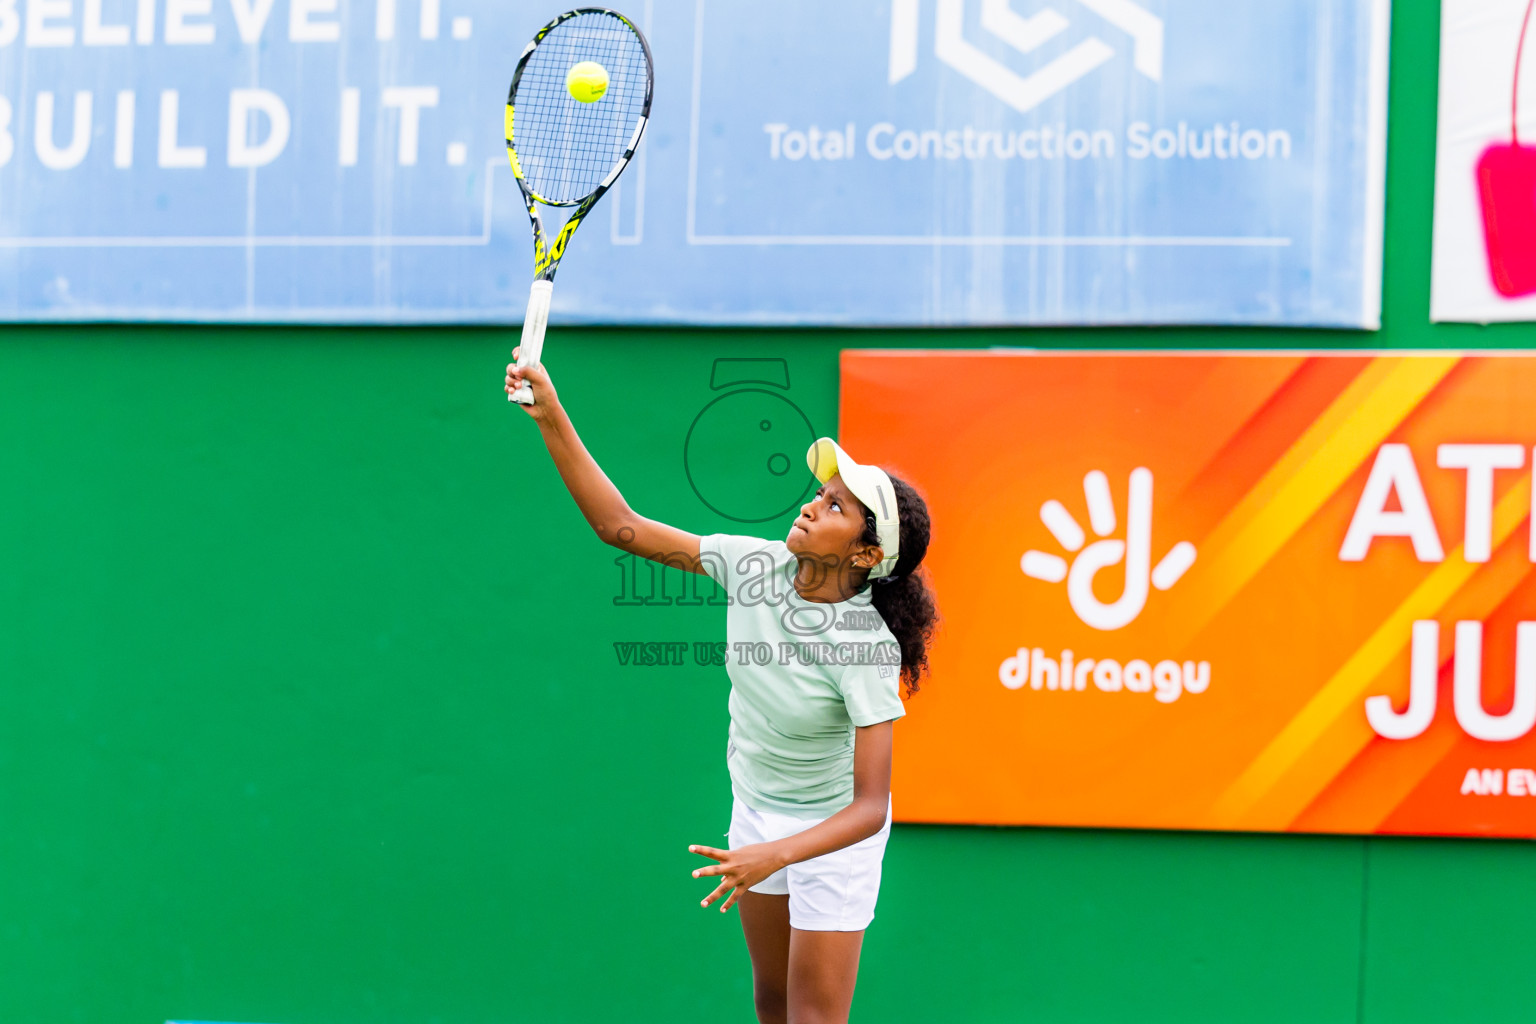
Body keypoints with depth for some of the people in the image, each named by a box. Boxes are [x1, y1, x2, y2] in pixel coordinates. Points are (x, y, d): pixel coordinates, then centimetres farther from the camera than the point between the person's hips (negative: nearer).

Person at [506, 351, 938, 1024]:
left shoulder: (867, 648, -31)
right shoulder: (754, 565, -16)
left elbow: (869, 808, -32)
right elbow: (622, 527, -12)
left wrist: (774, 855, -46)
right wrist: (552, 419, -21)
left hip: (834, 829, -6)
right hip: (756, 809, 6)